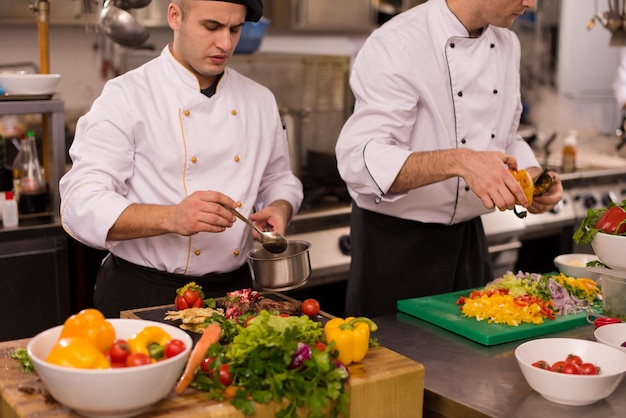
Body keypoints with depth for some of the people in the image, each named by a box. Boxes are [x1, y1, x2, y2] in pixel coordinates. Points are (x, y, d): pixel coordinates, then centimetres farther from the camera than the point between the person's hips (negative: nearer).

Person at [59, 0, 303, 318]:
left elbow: (279, 180, 20)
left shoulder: (260, 101, 7)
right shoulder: (126, 96, -10)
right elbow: (81, 206, -18)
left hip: (233, 289, 5)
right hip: (141, 295, -4)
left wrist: (280, 208, -4)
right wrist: (172, 218, -33)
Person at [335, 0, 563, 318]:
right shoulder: (397, 44, -20)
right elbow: (361, 159, -31)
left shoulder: (507, 45, 4)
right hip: (397, 242, -7)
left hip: (469, 236, 7)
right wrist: (458, 162, -43)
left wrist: (532, 175, -4)